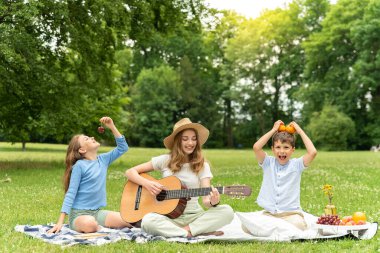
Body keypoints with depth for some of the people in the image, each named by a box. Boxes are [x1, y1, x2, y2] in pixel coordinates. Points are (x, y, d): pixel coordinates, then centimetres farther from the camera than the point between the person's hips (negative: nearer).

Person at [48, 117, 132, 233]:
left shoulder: (103, 159, 8)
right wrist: (60, 222, -19)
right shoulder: (79, 166, -10)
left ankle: (98, 226, 1)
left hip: (97, 212, 6)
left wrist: (112, 127, 1)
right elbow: (70, 193, -12)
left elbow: (122, 148, 12)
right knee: (89, 224, -41)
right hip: (79, 213, -6)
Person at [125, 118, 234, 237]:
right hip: (168, 216, -1)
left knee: (227, 211, -25)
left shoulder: (202, 166, 4)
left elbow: (206, 198, -7)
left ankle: (187, 230, -23)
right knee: (148, 221, -36)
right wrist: (147, 183, -15)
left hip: (194, 216, 1)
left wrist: (213, 202, -31)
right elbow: (130, 172, 4)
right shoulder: (165, 160, 2)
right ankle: (196, 233, -25)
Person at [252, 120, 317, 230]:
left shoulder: (296, 164, 4)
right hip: (269, 213, 1)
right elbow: (256, 147, -10)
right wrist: (274, 130, -2)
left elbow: (312, 152, -13)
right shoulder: (268, 163, 6)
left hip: (291, 213, -1)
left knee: (298, 224, -33)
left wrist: (300, 131, -2)